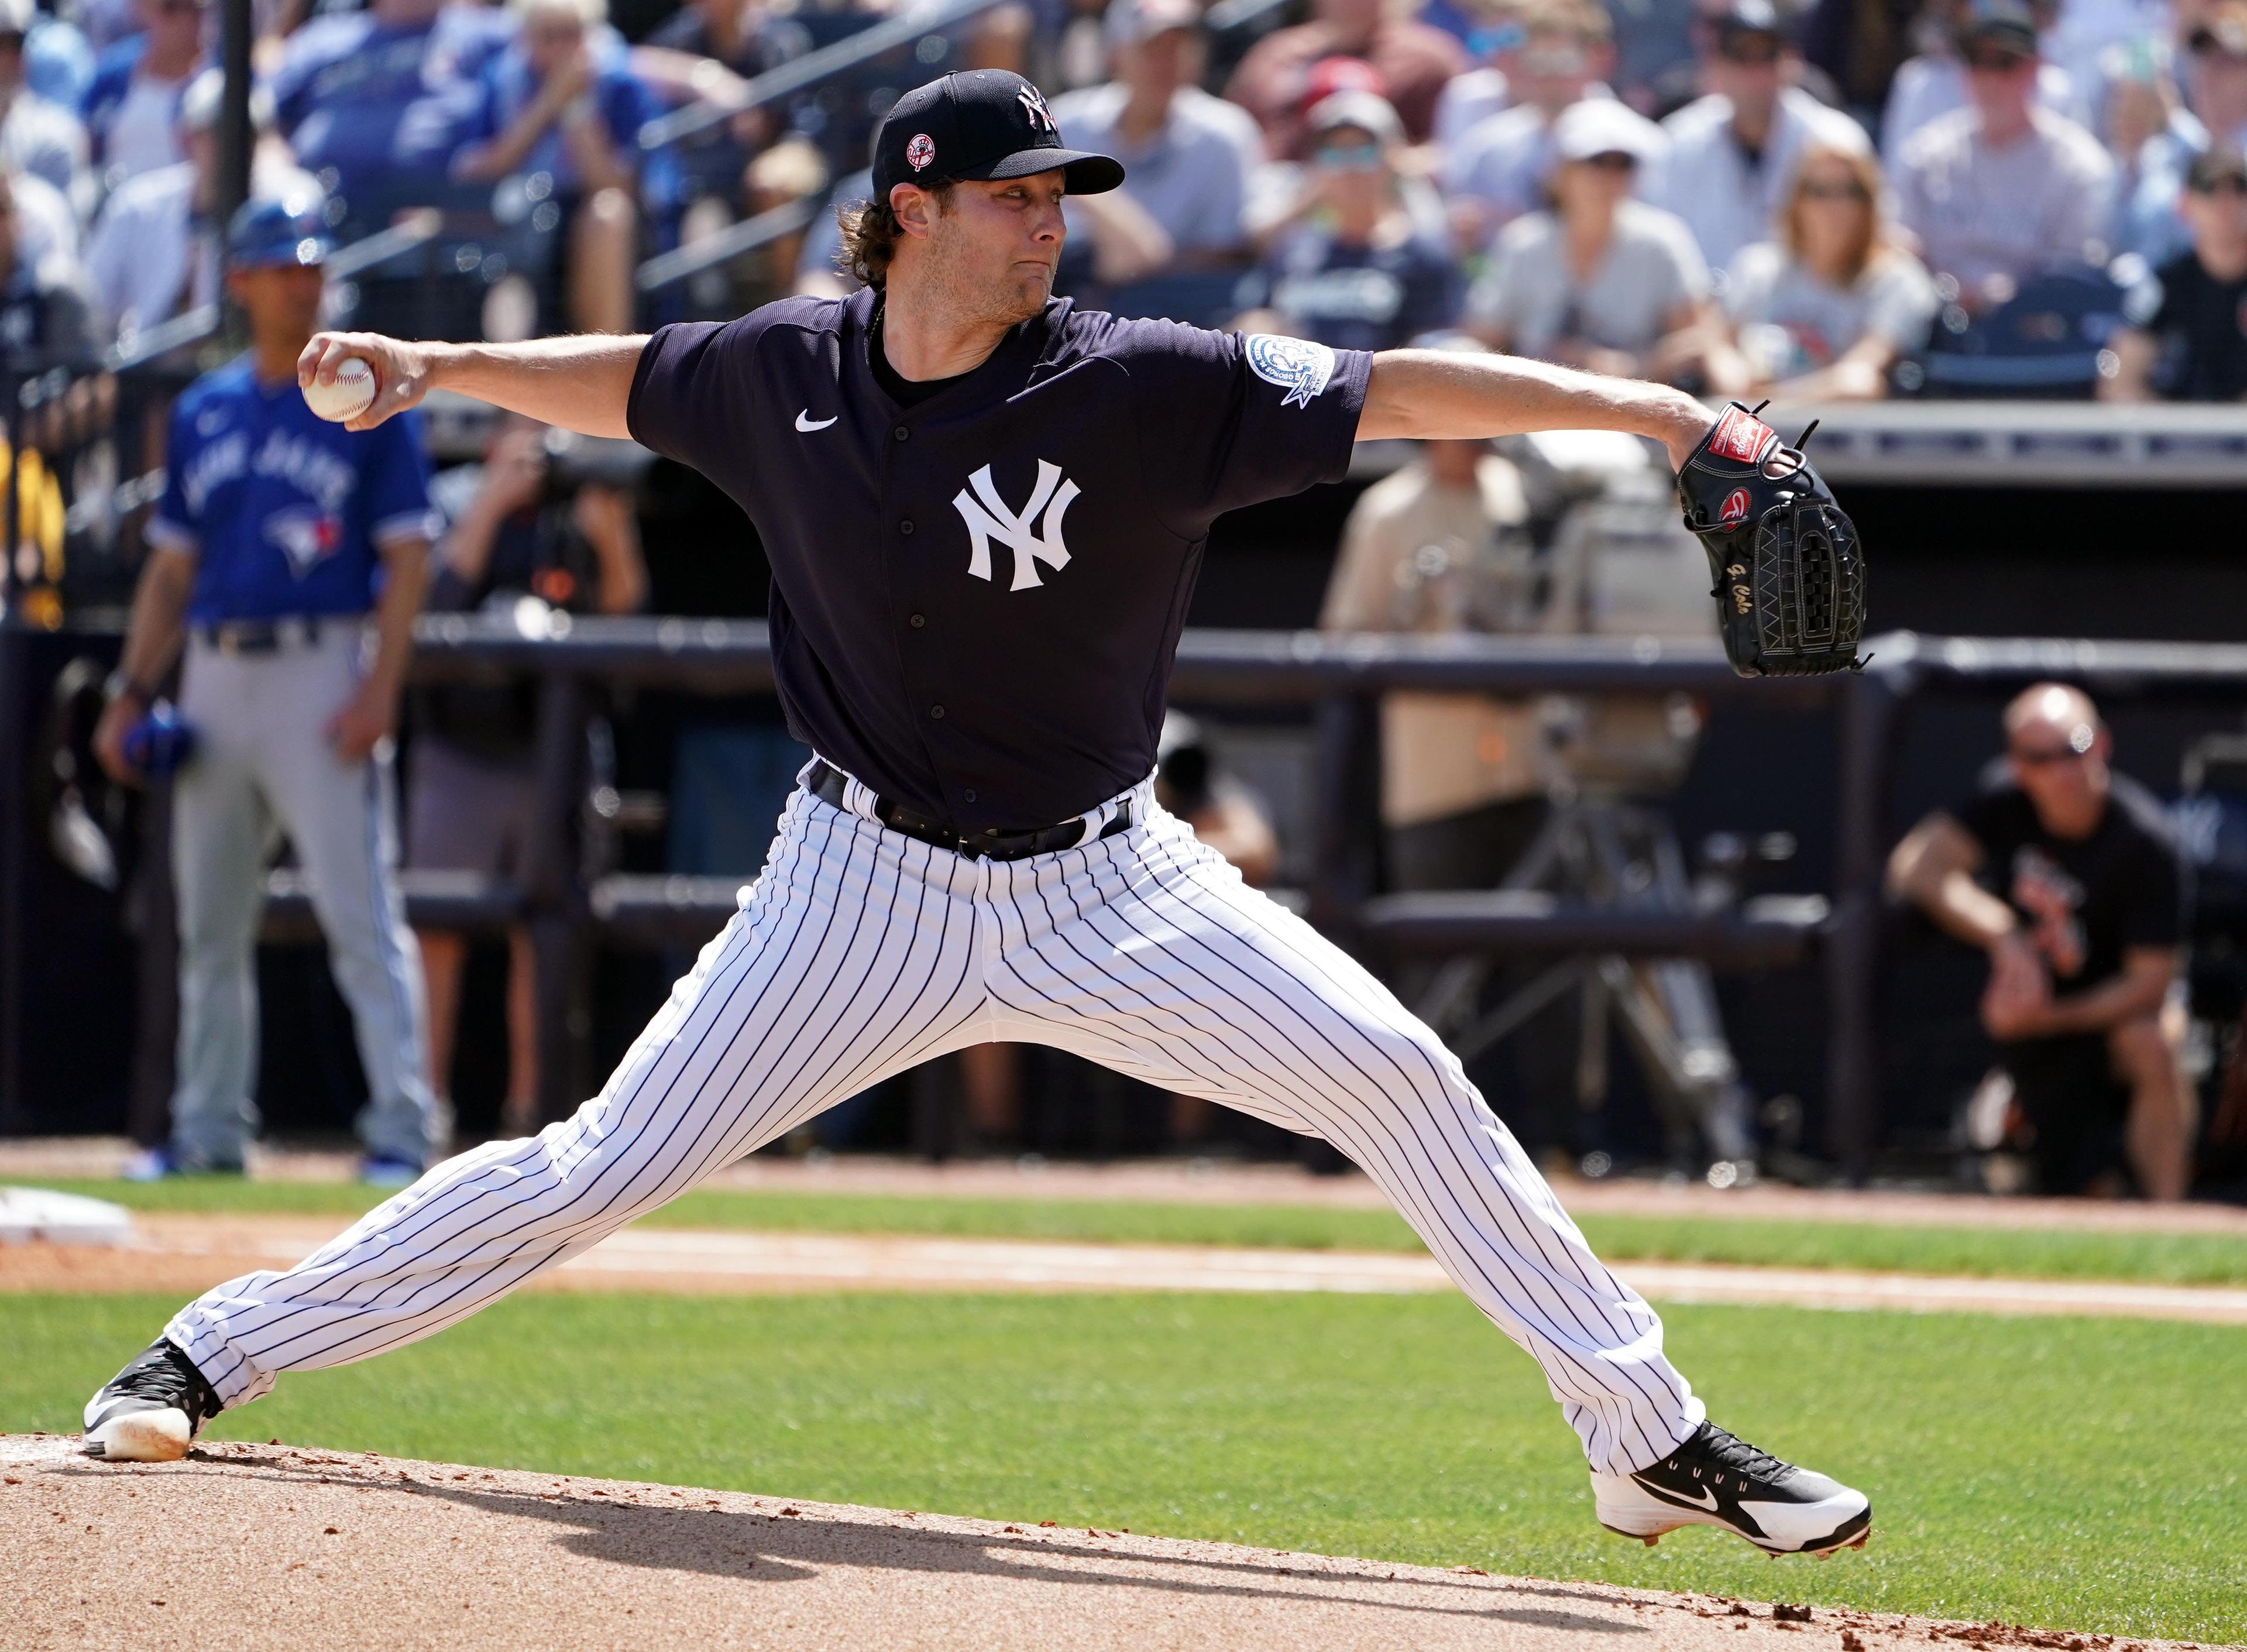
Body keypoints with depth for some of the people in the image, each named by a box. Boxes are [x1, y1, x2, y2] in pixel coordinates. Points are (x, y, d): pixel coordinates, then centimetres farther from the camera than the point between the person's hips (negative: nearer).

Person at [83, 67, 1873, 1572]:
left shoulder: (1138, 388, -15)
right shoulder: (785, 370, -6)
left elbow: (1392, 391, -20)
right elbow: (628, 383, 16)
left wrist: (1634, 406, -28)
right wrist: (435, 368, 6)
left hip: (1108, 883, 0)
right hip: (871, 887, 0)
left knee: (1400, 1079, -13)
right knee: (601, 1168, -5)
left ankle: (1654, 1441, -2)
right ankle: (213, 1355, 7)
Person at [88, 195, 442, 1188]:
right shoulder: (203, 413, 14)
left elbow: (406, 556, -6)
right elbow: (172, 566, 18)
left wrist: (380, 688, -16)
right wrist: (132, 692, 9)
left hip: (319, 672, -6)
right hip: (214, 677, 6)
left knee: (359, 914, -10)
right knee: (209, 922, 9)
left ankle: (401, 1130, -10)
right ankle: (210, 1130, 16)